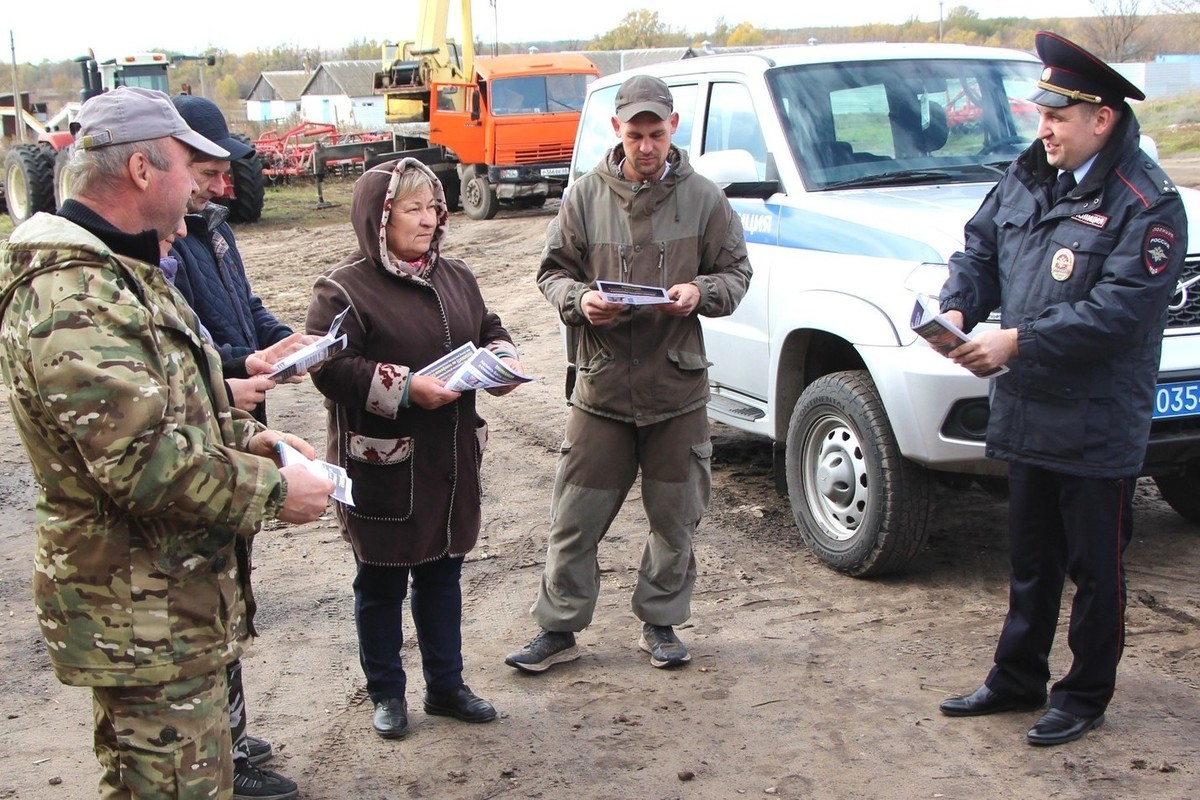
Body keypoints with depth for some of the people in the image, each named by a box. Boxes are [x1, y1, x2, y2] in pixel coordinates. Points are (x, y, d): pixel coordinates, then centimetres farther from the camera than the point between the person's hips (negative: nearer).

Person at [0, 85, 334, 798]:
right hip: (144, 615, -11)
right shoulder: (72, 303, -25)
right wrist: (274, 491, -18)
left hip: (175, 593, 11)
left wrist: (245, 438, 7)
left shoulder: (123, 272, 12)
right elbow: (146, 462, -30)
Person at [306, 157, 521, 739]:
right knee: (382, 582, 8)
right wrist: (406, 388, -25)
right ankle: (386, 694, 24)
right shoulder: (344, 289, -12)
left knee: (443, 572, 17)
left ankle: (446, 685, 31)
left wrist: (503, 361, -2)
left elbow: (489, 330, 20)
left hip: (451, 460, 6)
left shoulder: (455, 277, 9)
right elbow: (329, 367, -20)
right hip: (383, 466, -6)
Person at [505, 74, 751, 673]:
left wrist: (700, 293, -14)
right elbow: (552, 270, 7)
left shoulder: (703, 198, 1)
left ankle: (660, 623, 29)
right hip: (601, 384, 0)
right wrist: (579, 300, -14)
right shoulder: (586, 196, 1)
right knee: (575, 520, 5)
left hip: (677, 388, 1)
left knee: (675, 520, 12)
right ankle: (558, 629, 20)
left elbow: (736, 272, 7)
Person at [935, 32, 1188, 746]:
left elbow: (1119, 311, -23)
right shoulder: (1029, 177, 6)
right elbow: (981, 249, 13)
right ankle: (1017, 680, 34)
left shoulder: (1146, 203, -16)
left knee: (1096, 570, 9)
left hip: (1099, 428, -7)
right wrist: (958, 309, -7)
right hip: (1028, 413, 7)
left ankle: (1086, 698, 25)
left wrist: (1018, 341, -25)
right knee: (1031, 562, 20)